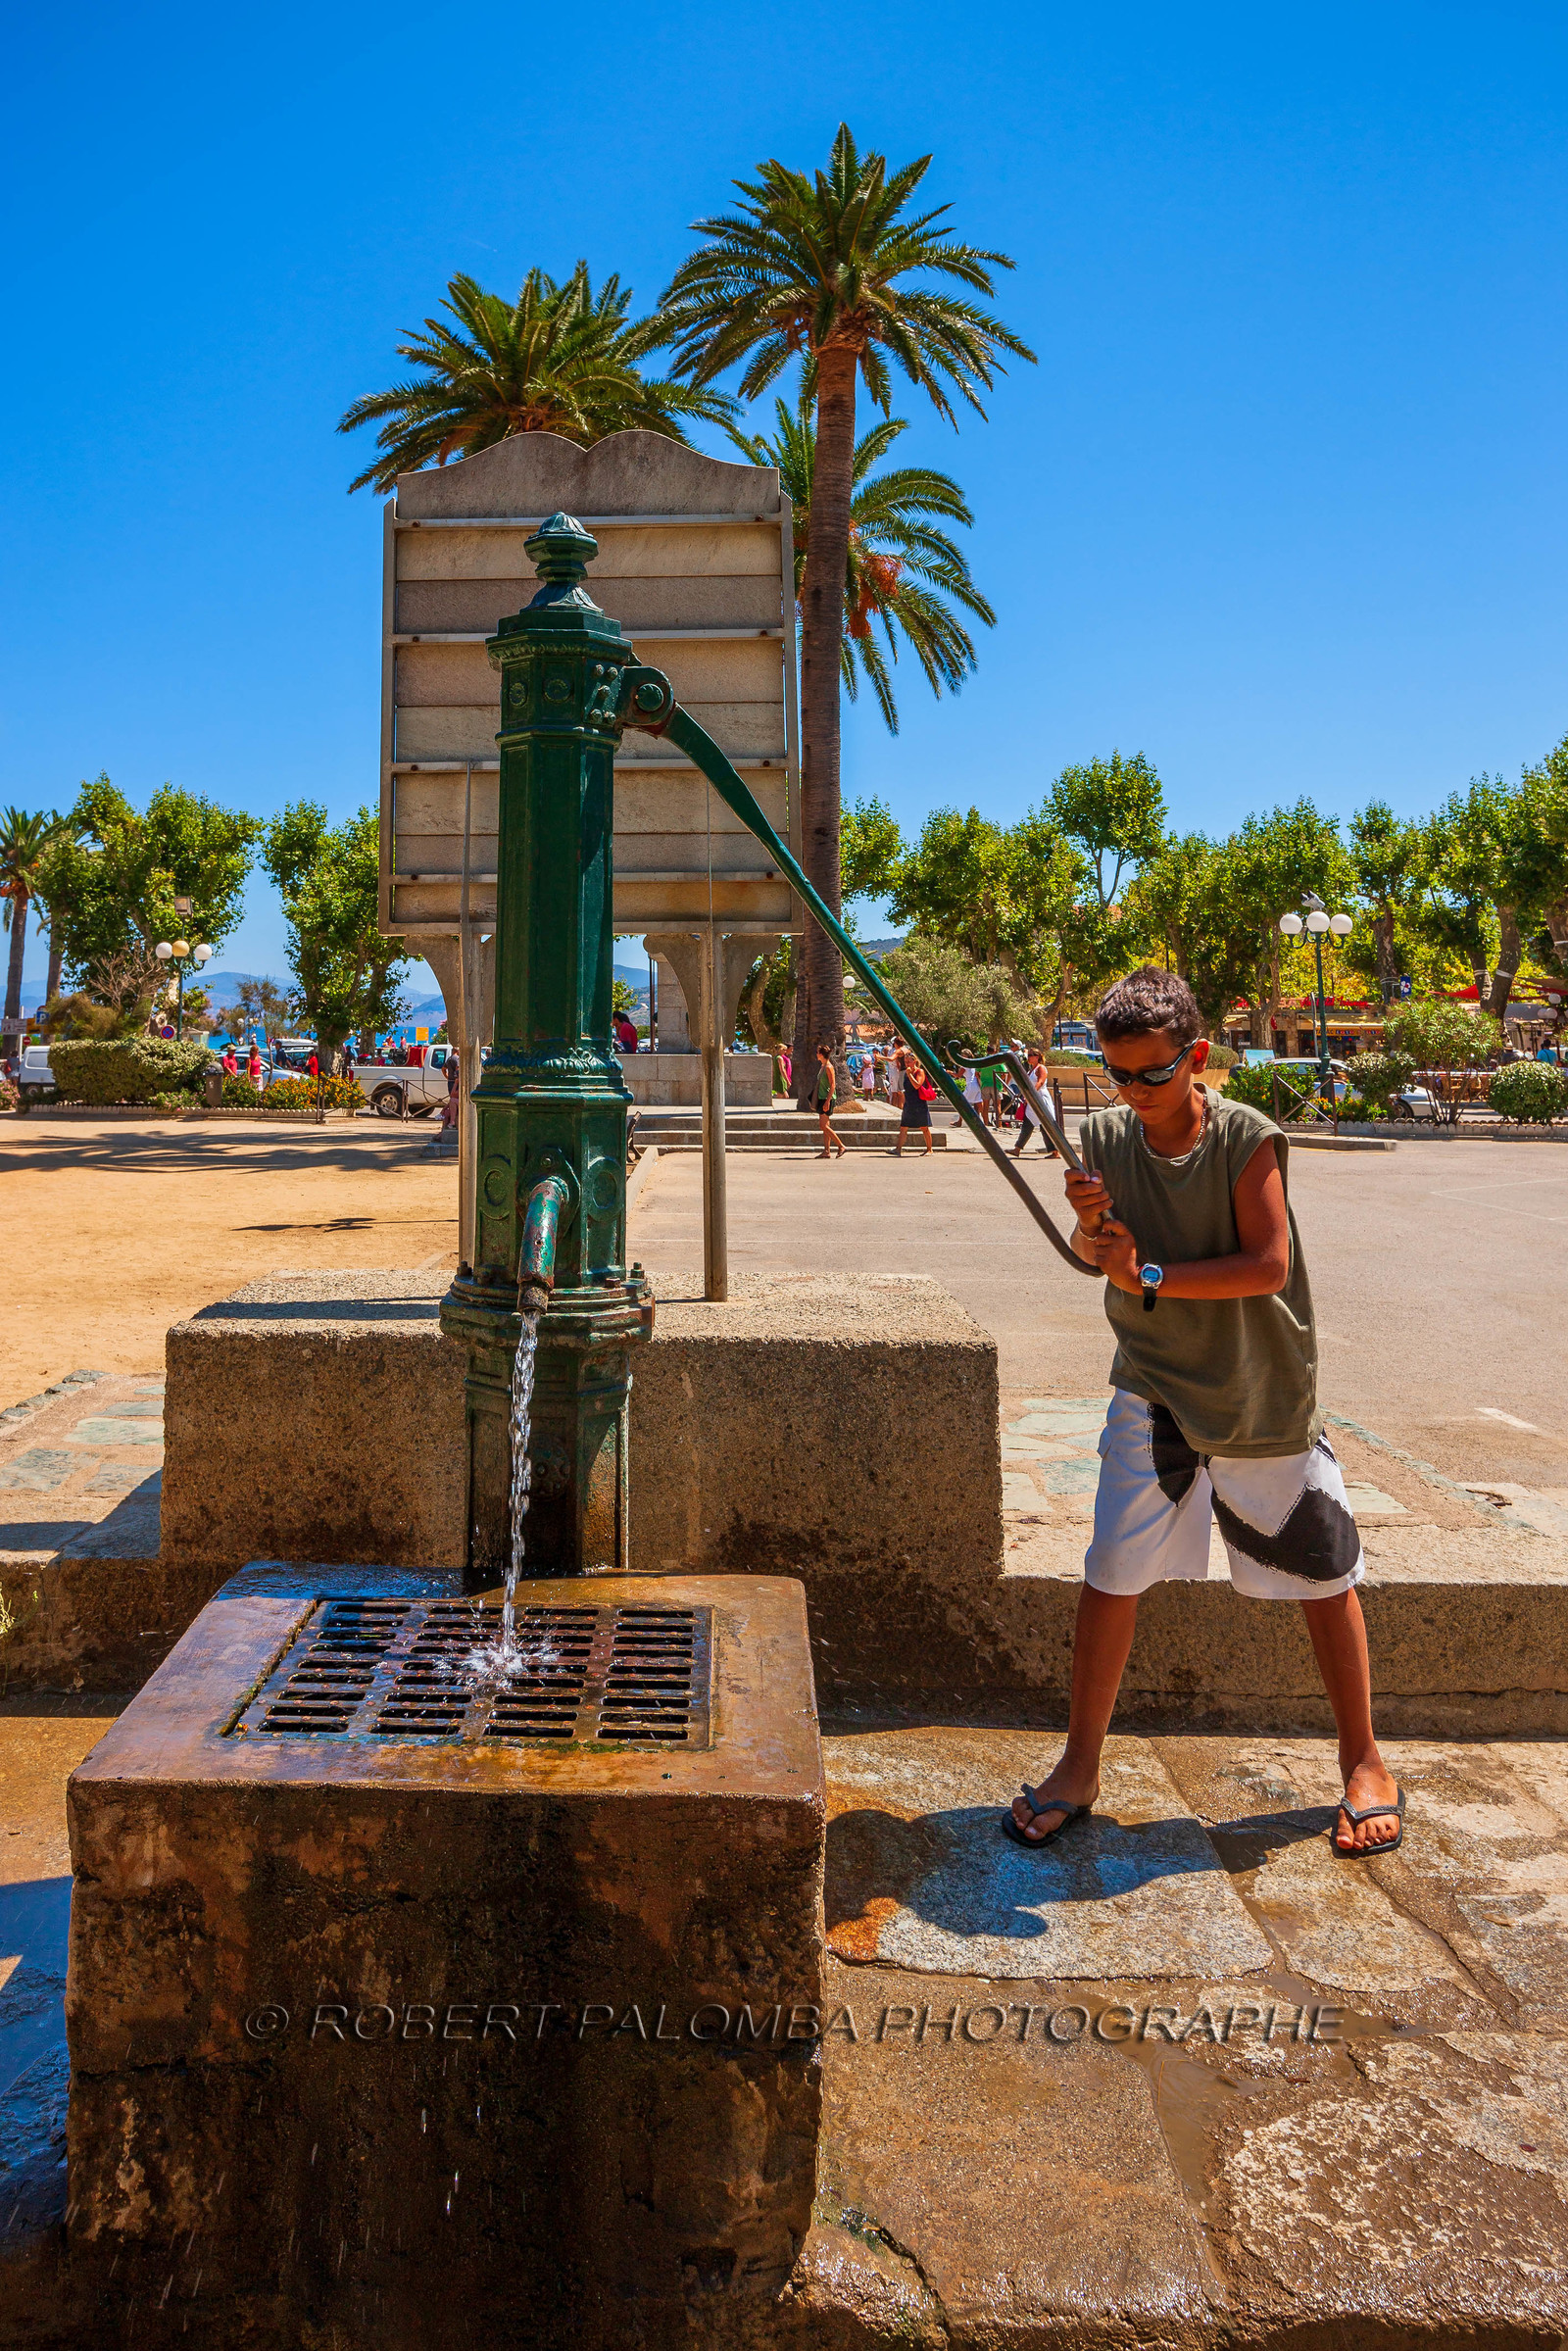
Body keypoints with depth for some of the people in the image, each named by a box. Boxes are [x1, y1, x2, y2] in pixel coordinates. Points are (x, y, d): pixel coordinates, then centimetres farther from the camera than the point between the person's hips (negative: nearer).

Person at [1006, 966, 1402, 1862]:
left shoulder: (1249, 1139, -15)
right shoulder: (1107, 1135, -4)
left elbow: (1270, 1263, -21)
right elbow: (1097, 1255, 3)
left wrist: (1150, 1276, -26)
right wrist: (1092, 1223, -19)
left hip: (1265, 1393, -2)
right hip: (1155, 1388, 2)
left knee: (1324, 1571, 10)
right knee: (1112, 1573, -1)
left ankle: (1365, 1762, 31)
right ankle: (1079, 1768, 15)